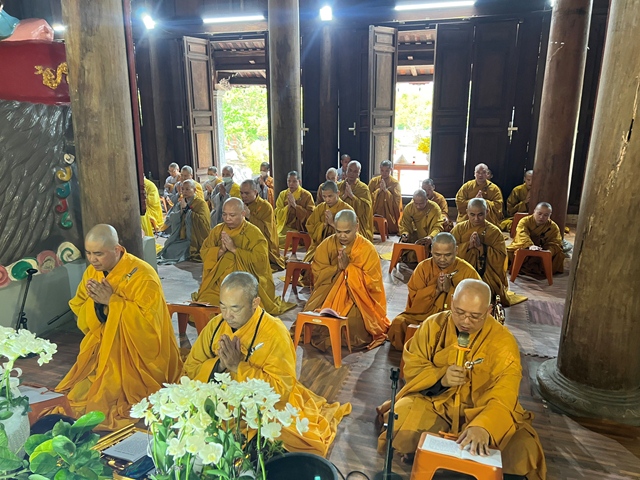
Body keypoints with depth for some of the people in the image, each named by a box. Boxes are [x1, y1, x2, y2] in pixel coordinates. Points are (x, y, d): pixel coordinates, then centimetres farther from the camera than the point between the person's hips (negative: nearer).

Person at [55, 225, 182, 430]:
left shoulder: (142, 275, -21)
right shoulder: (92, 272, 1)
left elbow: (149, 320, -26)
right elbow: (79, 314, 6)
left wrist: (111, 300, -26)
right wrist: (94, 302, -17)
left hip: (137, 356, -7)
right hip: (103, 350, 7)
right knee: (77, 395, 0)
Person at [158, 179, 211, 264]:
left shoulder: (200, 203, -5)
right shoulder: (180, 203, 15)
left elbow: (202, 220, -23)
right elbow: (169, 220, 9)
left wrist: (186, 209, -14)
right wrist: (181, 211, -8)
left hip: (195, 240, -6)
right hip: (180, 238, 6)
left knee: (171, 251, -20)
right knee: (168, 249, -13)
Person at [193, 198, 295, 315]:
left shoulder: (254, 233, -5)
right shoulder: (217, 230, 10)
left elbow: (261, 261, -15)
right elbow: (203, 252, 7)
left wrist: (234, 249, -17)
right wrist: (221, 251, -12)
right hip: (217, 283, 4)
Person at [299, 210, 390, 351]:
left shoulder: (368, 249, -8)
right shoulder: (327, 244, -2)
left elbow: (373, 283, -11)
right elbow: (317, 274, -3)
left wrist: (348, 267, -19)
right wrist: (337, 267, -19)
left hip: (358, 294, -2)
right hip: (329, 289, 2)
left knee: (354, 315, -31)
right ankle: (323, 337, 6)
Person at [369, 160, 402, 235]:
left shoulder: (395, 183, 1)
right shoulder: (373, 181, 5)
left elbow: (397, 201, -9)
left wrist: (386, 190, -14)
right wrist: (379, 190, -13)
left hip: (390, 217, -1)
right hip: (376, 216, 1)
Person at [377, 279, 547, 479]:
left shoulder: (503, 341, -16)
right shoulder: (433, 325, -8)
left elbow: (504, 394, -26)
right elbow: (411, 367, -4)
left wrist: (483, 426, -46)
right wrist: (440, 377, -26)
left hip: (482, 411, 0)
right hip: (434, 402, 1)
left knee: (523, 452, -25)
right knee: (400, 423, -28)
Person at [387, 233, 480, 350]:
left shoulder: (468, 272, -3)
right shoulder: (423, 267, 0)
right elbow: (414, 302, -3)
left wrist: (450, 289, -19)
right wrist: (436, 289, -17)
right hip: (423, 315, 1)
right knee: (398, 323, -26)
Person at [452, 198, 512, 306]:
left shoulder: (495, 232, 2)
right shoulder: (459, 228, 6)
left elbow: (500, 259, -8)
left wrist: (481, 246, -17)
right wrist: (468, 245, -17)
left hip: (487, 276, -1)